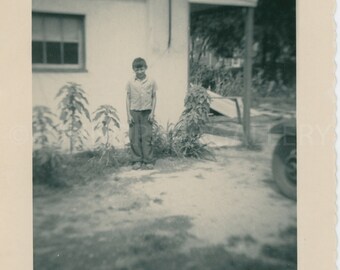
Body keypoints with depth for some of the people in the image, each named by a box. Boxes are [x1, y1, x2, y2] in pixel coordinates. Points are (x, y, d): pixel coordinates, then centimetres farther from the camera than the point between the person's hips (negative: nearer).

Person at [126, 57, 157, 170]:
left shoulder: (151, 82, 2)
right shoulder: (130, 83, 3)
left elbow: (154, 97, 6)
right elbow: (128, 98, 5)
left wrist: (152, 112, -1)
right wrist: (129, 114, -1)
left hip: (146, 112, -1)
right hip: (134, 112, 1)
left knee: (147, 137, 0)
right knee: (134, 138, 2)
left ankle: (148, 161, 7)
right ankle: (136, 161, 10)